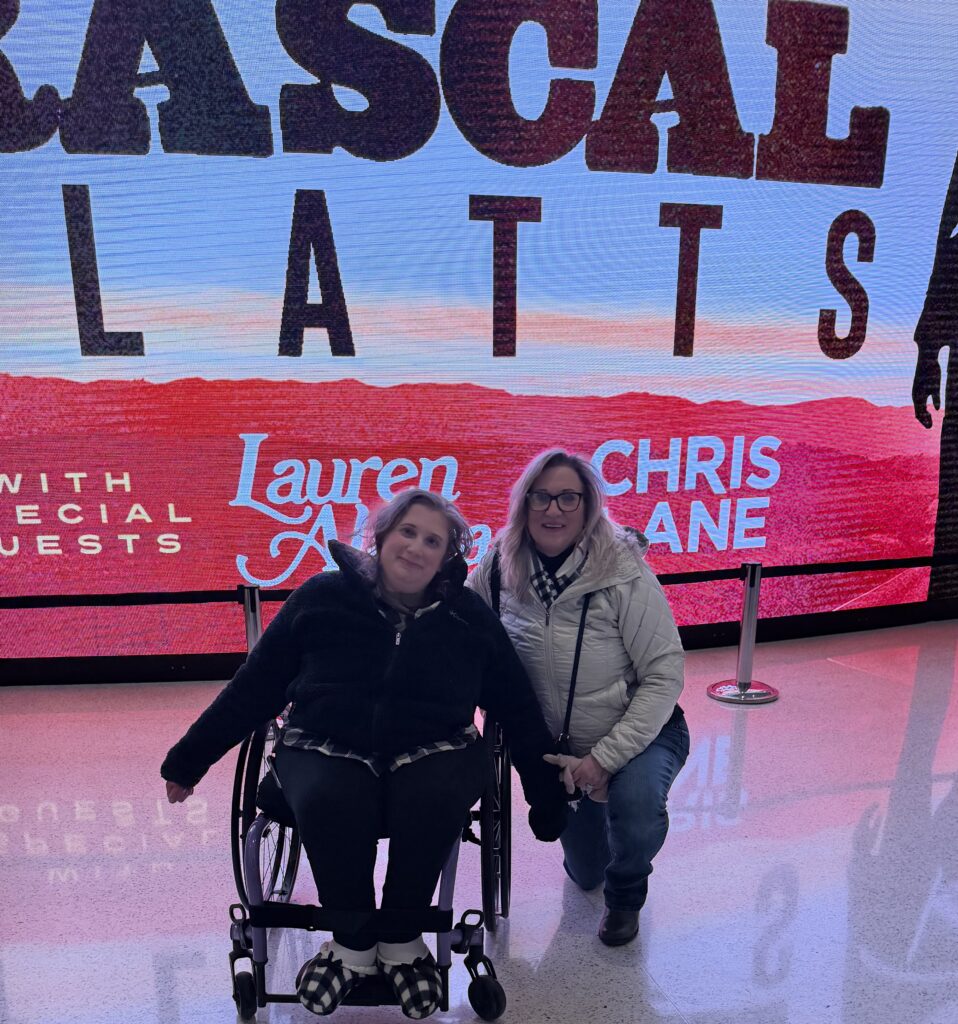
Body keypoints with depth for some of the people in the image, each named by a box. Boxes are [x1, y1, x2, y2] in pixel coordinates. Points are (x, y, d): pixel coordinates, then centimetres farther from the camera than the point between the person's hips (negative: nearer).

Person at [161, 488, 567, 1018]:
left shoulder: (467, 616, 4)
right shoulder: (323, 598, 1)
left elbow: (519, 709, 11)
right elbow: (253, 687, 7)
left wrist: (547, 796, 11)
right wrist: (188, 759, 9)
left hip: (431, 752, 1)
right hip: (327, 749, 0)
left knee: (432, 800, -33)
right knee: (329, 803, -33)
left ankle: (401, 939, -4)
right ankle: (353, 943, -4)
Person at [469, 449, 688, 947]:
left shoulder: (623, 573, -25)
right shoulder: (500, 566, -14)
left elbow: (665, 674, -22)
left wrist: (603, 759, -26)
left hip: (641, 733, -3)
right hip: (555, 745, 4)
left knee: (635, 797, -35)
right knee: (584, 873, 16)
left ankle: (626, 894, 0)